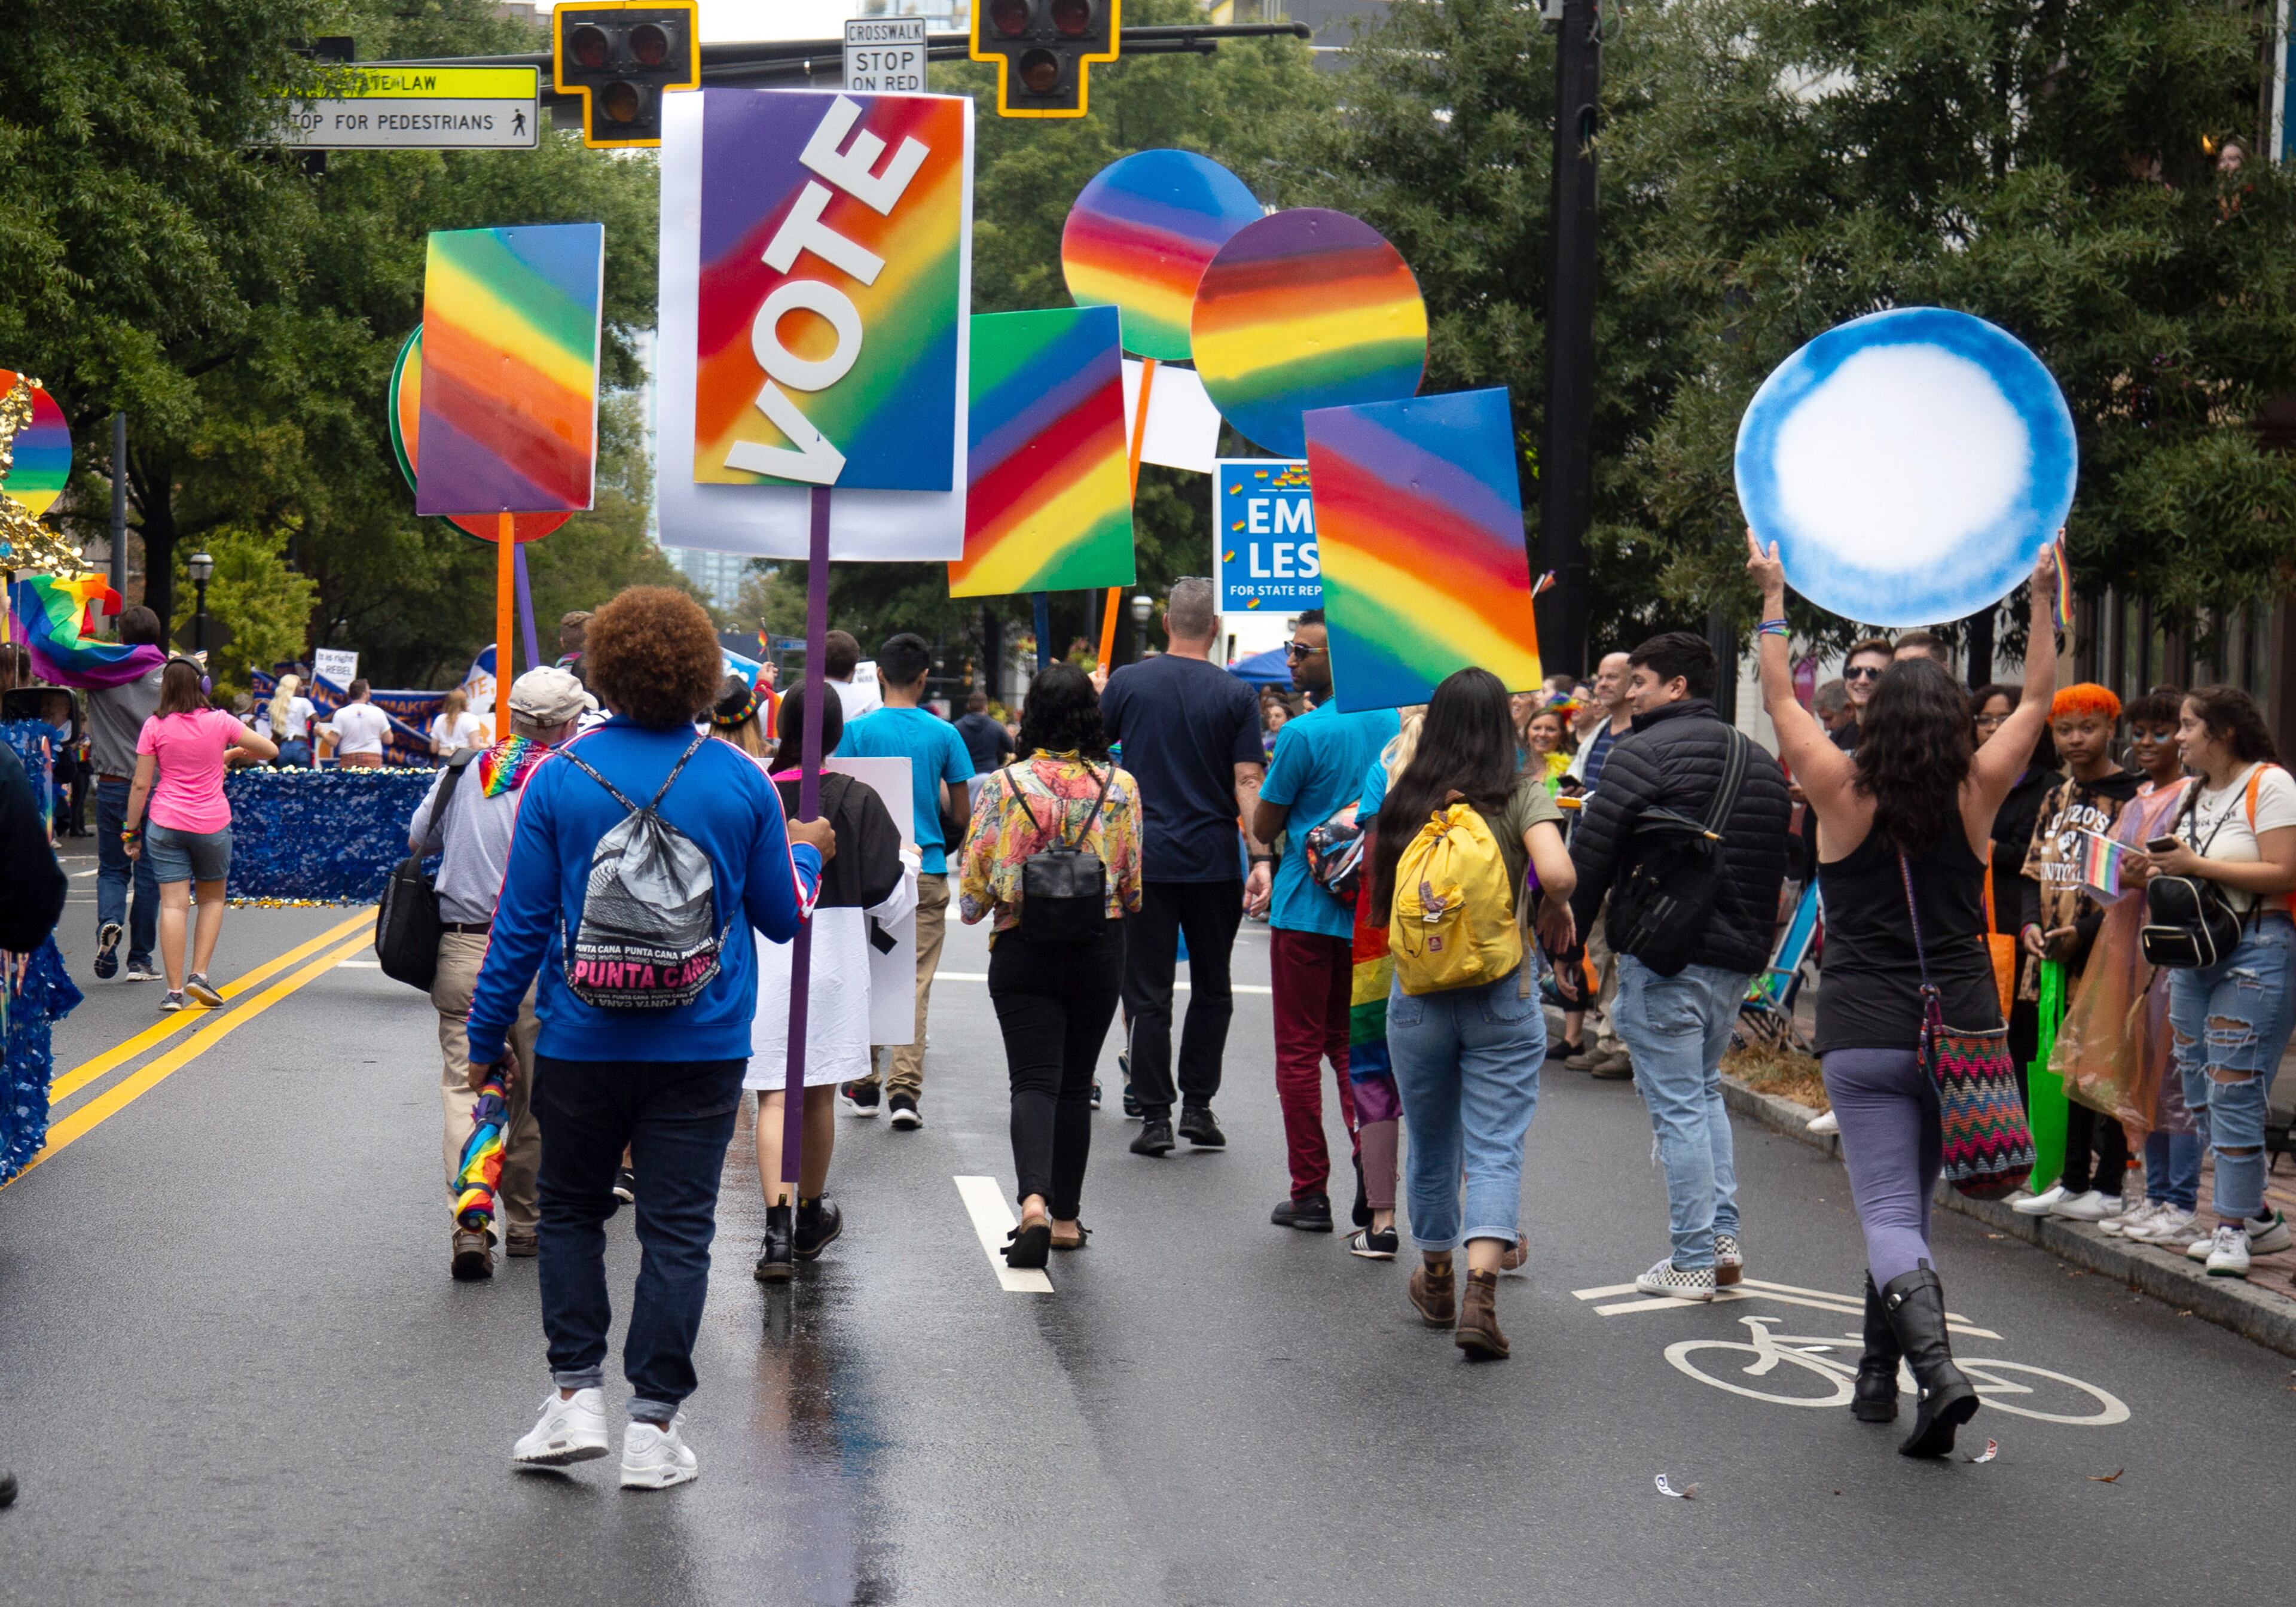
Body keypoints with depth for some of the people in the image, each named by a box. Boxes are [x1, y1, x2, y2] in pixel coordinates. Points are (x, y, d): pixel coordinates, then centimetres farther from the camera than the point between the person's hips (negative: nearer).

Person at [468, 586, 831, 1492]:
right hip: (703, 1046, 0)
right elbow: (782, 917, 6)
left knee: (570, 1211, 17)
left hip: (583, 1043, 0)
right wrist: (806, 853, 27)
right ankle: (653, 1429, 7)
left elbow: (523, 919, -3)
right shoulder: (742, 781, -3)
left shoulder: (559, 776, -6)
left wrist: (486, 1035, 6)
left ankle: (577, 1396, 11)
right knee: (677, 1228, 5)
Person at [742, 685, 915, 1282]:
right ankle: (810, 1219, 32)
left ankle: (779, 1231, -16)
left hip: (761, 958, -1)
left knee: (774, 1097, -2)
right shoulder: (858, 801, -5)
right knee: (819, 1097, 15)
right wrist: (910, 862, 17)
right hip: (833, 959, 1)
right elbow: (887, 896, -2)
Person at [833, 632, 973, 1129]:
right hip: (927, 872, 0)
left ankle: (865, 1085, 18)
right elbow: (962, 816, 2)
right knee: (916, 981, 0)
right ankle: (905, 1088, -7)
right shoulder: (944, 734, -1)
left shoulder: (857, 730, -4)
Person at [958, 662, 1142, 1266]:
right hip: (1100, 950, 2)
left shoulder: (1003, 786, -7)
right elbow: (1136, 888, 2)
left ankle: (1033, 1199, -25)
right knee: (1075, 1083, 14)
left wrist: (981, 908, 17)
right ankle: (1067, 1217, 19)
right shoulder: (1120, 786, -3)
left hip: (1023, 950, -2)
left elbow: (974, 890, -5)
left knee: (1034, 1080, -2)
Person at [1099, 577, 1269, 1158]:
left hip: (1144, 859, 0)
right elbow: (1249, 783, -8)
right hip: (1214, 862, 0)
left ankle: (1155, 1116, 2)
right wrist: (1262, 858, -9)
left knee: (1148, 993, 4)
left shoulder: (1127, 683, -1)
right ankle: (1198, 1108, 13)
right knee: (1211, 989, 15)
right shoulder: (1236, 695, -2)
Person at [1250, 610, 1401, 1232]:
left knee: (1299, 1049, 4)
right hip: (1370, 912, 6)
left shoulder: (1303, 733, -14)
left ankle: (1310, 1193, 6)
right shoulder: (1394, 724, 5)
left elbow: (1264, 827, -7)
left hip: (1306, 909, -6)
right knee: (1352, 1041, 16)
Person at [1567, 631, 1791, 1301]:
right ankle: (1724, 1237, 16)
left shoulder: (1645, 752, -11)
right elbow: (1775, 862, 19)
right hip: (1736, 956, 8)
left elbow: (1592, 851, -12)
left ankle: (1693, 1261, 2)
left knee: (1677, 1105, -2)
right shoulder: (1759, 760, 14)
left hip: (1663, 955, -8)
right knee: (1703, 1088, 22)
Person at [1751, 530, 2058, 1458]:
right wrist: (2043, 599, 22)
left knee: (1890, 1214, -6)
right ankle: (1878, 1376, 29)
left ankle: (1937, 1369, -28)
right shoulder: (1974, 794, -1)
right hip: (1962, 1028, 3)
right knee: (1907, 1202, 18)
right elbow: (2035, 701, 13)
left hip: (1865, 1033, -3)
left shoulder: (1844, 793, -6)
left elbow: (1779, 700, 7)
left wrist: (1773, 597, 16)